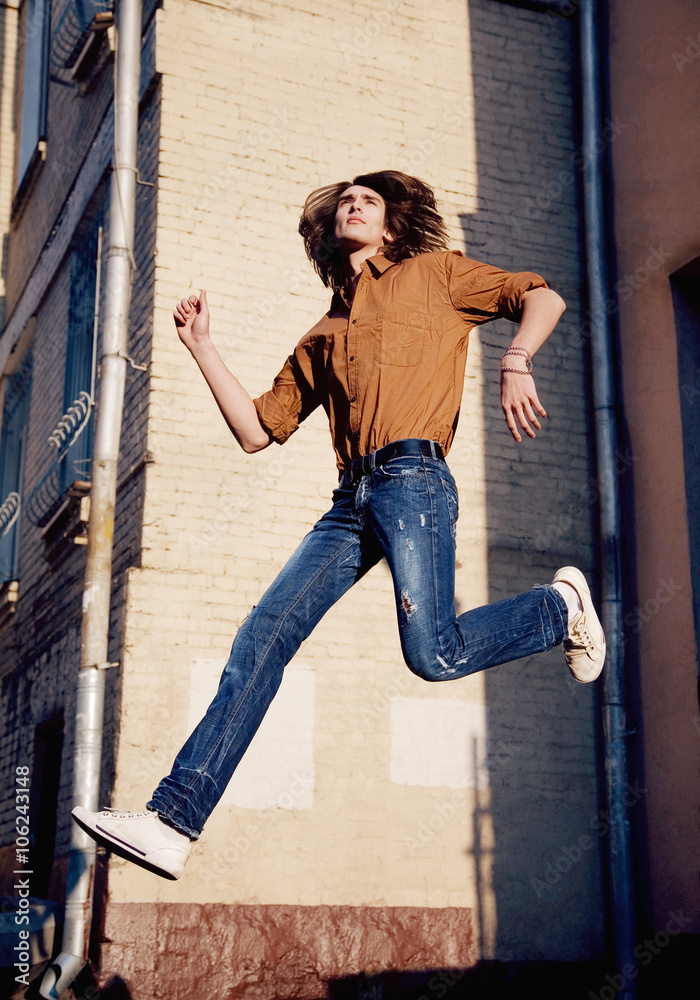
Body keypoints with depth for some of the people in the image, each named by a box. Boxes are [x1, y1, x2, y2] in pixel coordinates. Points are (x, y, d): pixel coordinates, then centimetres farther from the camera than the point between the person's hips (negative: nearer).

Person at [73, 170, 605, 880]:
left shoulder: (435, 272, 18)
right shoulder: (322, 337, 29)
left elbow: (541, 297, 9)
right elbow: (256, 430, 24)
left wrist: (515, 364, -11)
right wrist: (202, 347, 19)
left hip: (411, 478, -5)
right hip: (350, 500, 5)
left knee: (433, 654, -19)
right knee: (262, 640, -9)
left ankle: (561, 606, 10)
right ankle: (173, 820, -12)